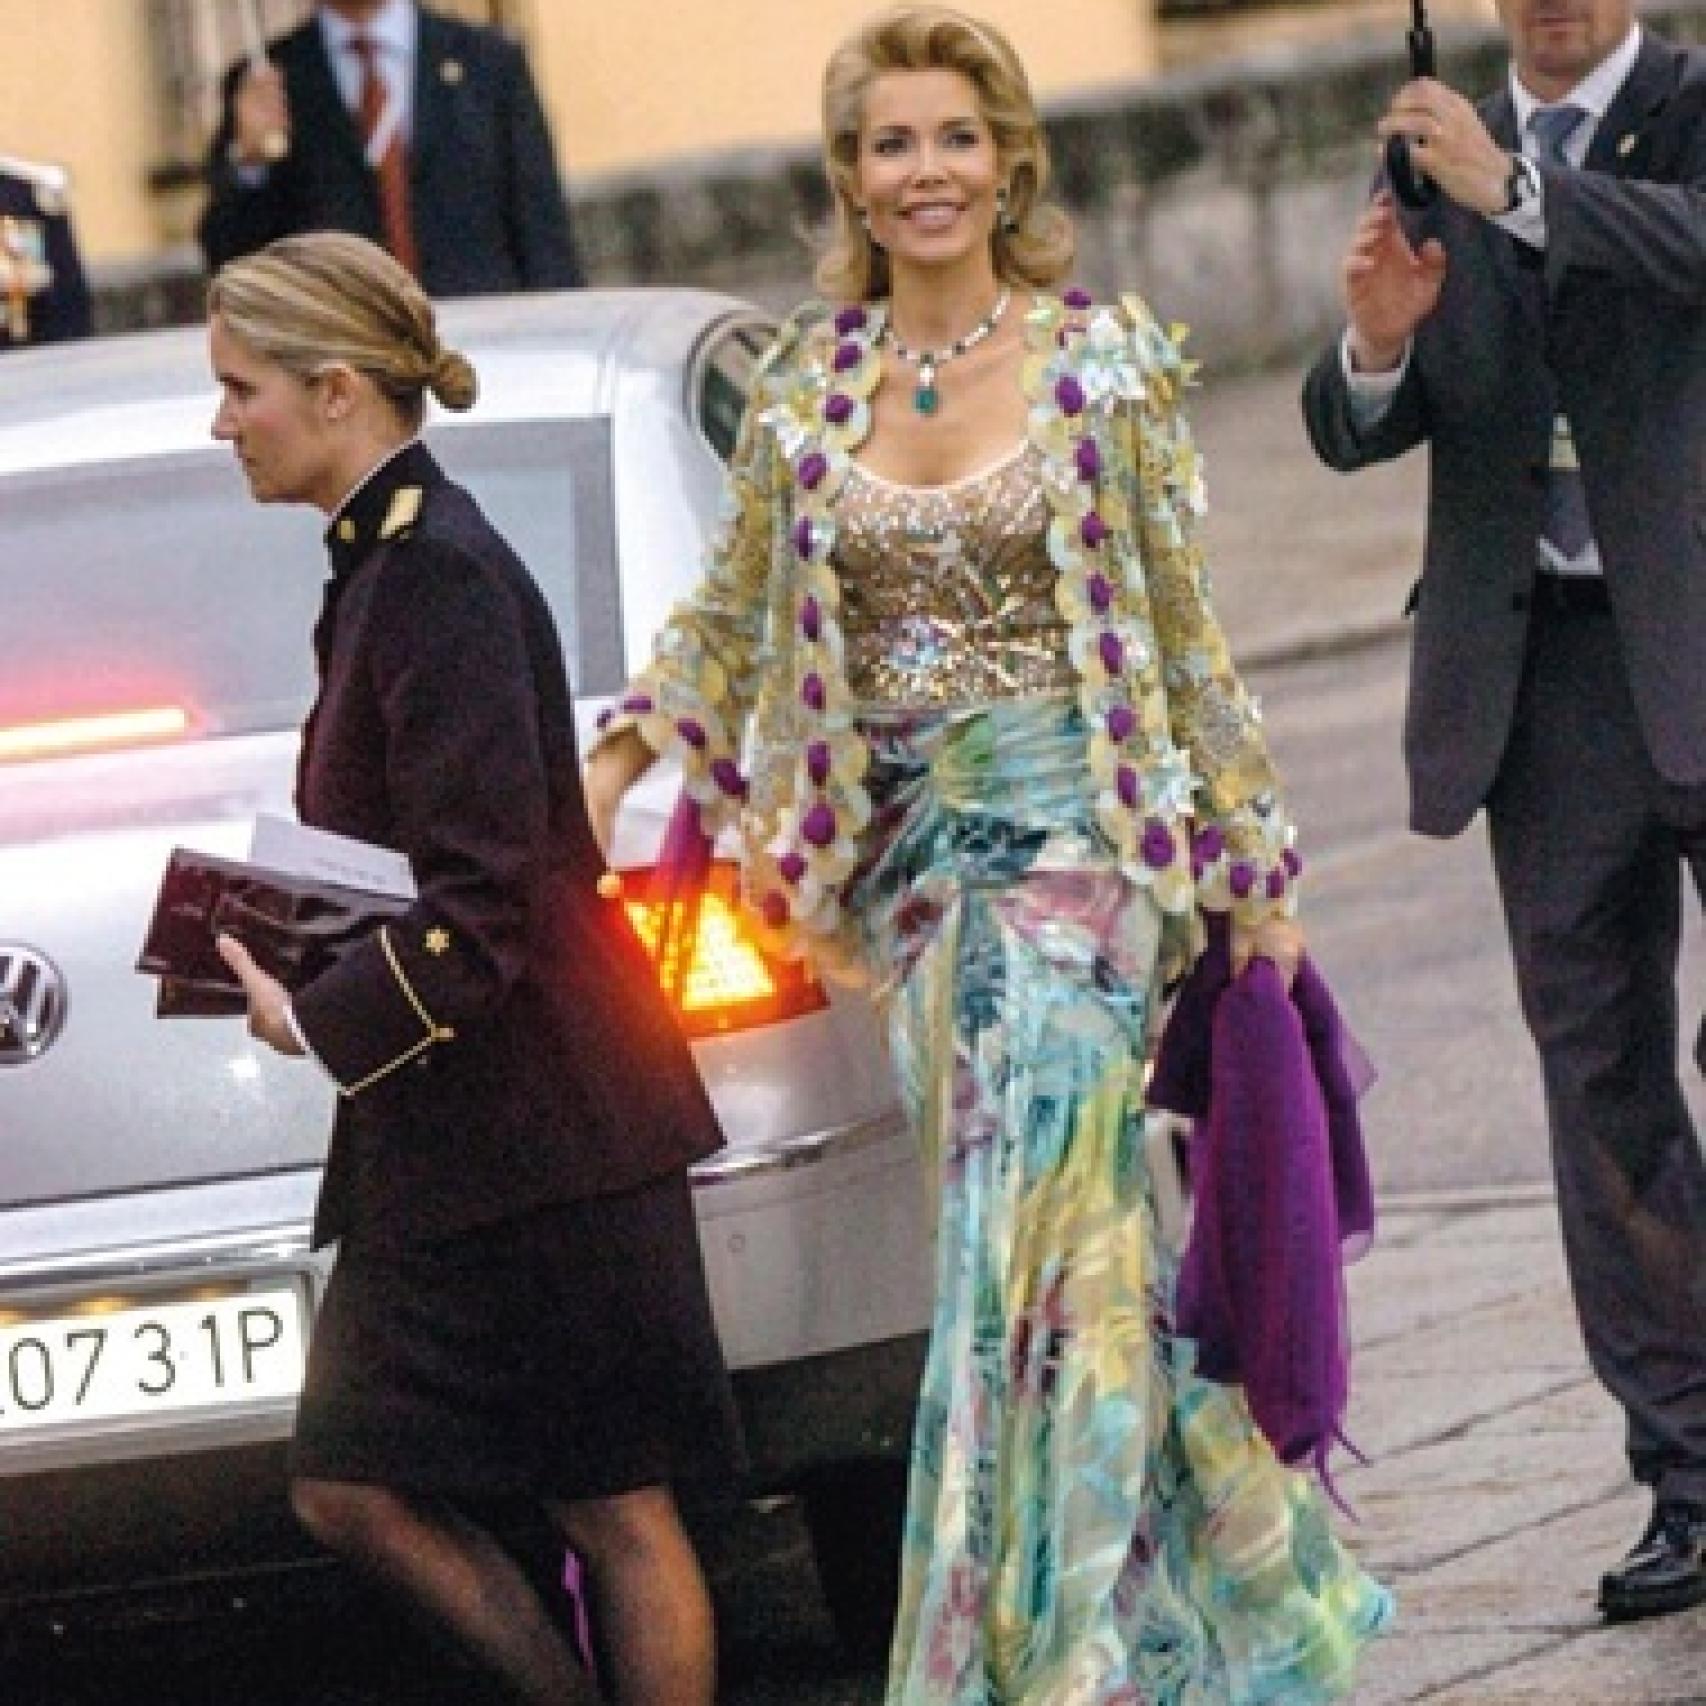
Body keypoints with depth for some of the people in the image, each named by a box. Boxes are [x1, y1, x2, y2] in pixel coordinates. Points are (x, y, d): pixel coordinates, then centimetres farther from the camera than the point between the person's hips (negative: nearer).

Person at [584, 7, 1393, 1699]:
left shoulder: (1105, 363, -3)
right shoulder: (810, 383, 7)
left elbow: (1183, 630, 1)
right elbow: (735, 612, 16)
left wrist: (1250, 864, 3)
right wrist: (619, 754, 2)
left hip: (1076, 841, -4)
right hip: (914, 853, 4)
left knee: (1035, 1238, -12)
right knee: (1080, 1239, 8)